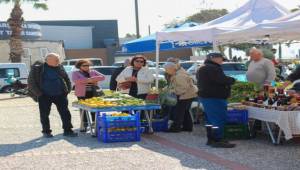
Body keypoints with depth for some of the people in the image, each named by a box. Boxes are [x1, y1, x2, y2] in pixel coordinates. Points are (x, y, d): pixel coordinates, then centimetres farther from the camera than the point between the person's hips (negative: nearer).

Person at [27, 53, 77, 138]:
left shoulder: (60, 67, 7)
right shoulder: (38, 68, -7)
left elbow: (66, 79, 18)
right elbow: (31, 82, -7)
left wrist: (68, 89, 7)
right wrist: (38, 93, -12)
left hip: (60, 95, 3)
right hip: (45, 96, -3)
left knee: (65, 113, 0)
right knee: (44, 114, 4)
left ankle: (67, 130, 8)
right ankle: (46, 131, 18)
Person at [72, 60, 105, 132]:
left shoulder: (93, 72, 15)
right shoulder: (76, 73, 6)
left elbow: (102, 77, 5)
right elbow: (75, 80, -14)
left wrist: (93, 79, -11)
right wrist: (87, 80, -16)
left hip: (93, 93, 2)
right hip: (82, 94, -2)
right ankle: (84, 125, 3)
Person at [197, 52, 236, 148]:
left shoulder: (202, 69, 19)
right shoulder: (213, 68, -17)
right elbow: (222, 80, -25)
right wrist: (232, 80, -5)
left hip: (205, 96, 11)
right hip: (215, 97, -11)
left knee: (210, 119, 15)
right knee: (219, 119, -9)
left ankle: (211, 139, 21)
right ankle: (218, 140, -10)